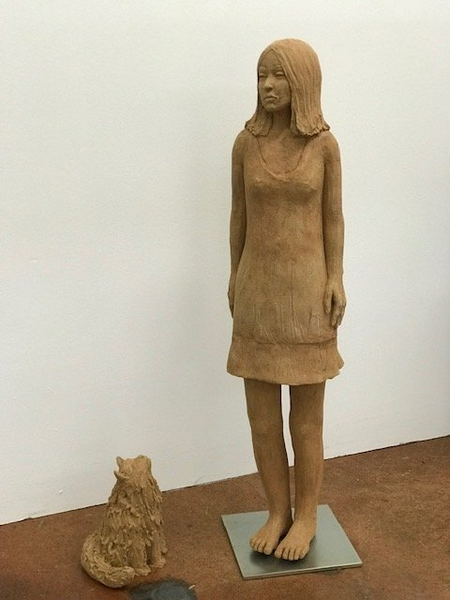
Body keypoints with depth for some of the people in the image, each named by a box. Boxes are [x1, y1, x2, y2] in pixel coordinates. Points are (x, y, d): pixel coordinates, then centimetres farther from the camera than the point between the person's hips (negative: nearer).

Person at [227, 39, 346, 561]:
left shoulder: (324, 145, -4)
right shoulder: (246, 142, 1)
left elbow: (332, 217, 0)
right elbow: (239, 213, 7)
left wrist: (335, 279, -6)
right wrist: (234, 275, 8)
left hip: (305, 285, -2)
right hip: (256, 286, 2)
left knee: (307, 412, 8)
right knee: (261, 412, 8)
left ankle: (306, 516, 25)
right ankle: (278, 512, 26)